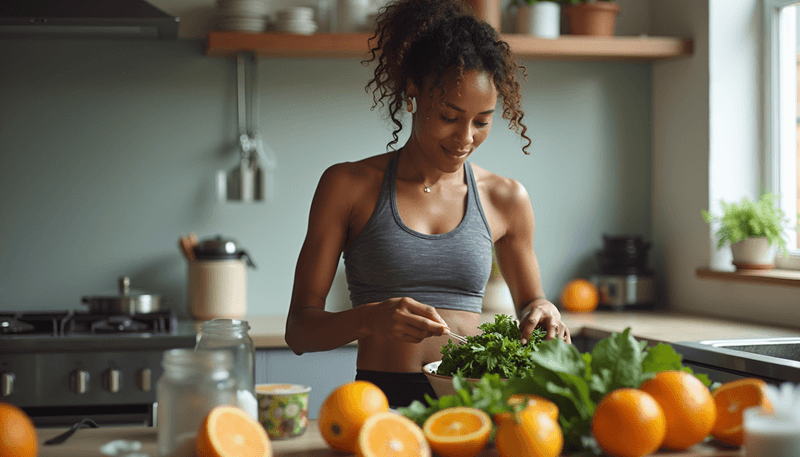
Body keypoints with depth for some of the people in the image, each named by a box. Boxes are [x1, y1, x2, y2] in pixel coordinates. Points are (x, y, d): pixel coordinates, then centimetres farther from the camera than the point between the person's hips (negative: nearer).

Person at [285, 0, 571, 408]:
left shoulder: (505, 199, 12)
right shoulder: (348, 186, 5)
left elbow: (528, 301, 27)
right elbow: (299, 328, 2)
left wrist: (542, 313, 3)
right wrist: (369, 319, -18)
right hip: (380, 401, -3)